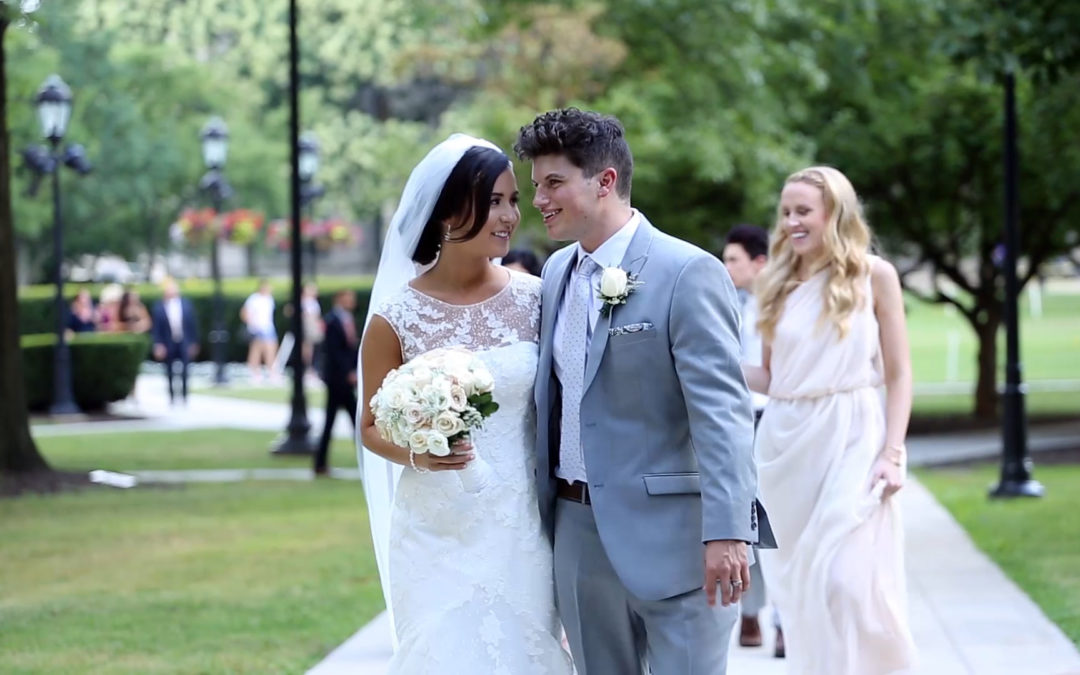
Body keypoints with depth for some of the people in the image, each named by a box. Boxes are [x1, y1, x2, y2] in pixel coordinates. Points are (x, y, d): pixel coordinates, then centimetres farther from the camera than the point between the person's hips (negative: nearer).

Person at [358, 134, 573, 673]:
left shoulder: (534, 299, -1)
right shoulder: (397, 318, -7)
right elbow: (373, 427, 3)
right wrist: (417, 454, -17)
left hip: (523, 532, 2)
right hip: (438, 537, -2)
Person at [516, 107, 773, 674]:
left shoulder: (687, 273, -13)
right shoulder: (557, 272, 10)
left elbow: (722, 413, -19)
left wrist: (727, 532, -26)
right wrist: (546, 509, 14)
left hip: (669, 535, -7)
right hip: (577, 530, 7)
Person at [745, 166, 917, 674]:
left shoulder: (873, 276, 1)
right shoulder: (780, 284, 12)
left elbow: (898, 374, 1)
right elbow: (771, 377, 15)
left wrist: (893, 453, -9)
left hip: (851, 440, -4)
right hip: (786, 443, 4)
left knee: (845, 578, -13)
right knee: (798, 580, 7)